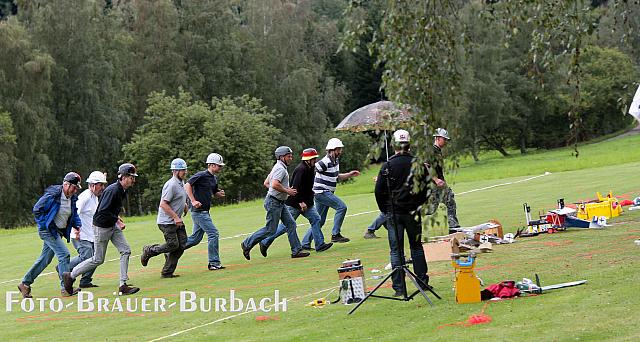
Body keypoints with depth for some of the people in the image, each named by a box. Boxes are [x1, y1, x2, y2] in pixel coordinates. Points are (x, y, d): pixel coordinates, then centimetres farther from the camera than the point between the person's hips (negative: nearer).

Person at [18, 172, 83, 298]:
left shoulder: (72, 198, 3)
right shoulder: (52, 195, -20)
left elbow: (74, 214, 18)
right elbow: (37, 210, -15)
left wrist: (77, 225, 0)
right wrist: (46, 225, -17)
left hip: (59, 231, 8)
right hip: (47, 230, -8)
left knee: (45, 259, 13)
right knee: (64, 254, -16)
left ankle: (25, 283, 24)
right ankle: (66, 288, -14)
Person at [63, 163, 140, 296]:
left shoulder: (122, 190, 5)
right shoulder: (112, 190, -25)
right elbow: (102, 212, -29)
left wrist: (116, 217, 10)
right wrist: (117, 220, -24)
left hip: (113, 226, 9)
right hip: (101, 227, -9)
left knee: (126, 250, -2)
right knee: (98, 259, 1)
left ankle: (123, 286, 0)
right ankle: (70, 276, 18)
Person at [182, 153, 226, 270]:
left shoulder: (214, 178, 14)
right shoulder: (201, 176, -14)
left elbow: (215, 193, 26)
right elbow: (187, 185, -20)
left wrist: (220, 194, 2)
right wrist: (193, 201, -26)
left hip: (205, 211, 10)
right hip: (199, 211, -10)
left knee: (196, 238, 13)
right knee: (213, 234, -10)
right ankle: (214, 263, -5)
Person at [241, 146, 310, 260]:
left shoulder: (279, 167, 16)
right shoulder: (280, 169, -17)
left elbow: (267, 183, 21)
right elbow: (275, 185, -31)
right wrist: (287, 191, -18)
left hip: (280, 203, 11)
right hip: (274, 202, -11)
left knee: (291, 224, 5)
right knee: (270, 229, -4)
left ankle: (296, 250, 5)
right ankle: (247, 244, 6)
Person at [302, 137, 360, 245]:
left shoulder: (336, 161, 12)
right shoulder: (325, 162, -18)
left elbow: (336, 177, 25)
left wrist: (349, 175, 14)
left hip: (327, 193, 10)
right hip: (321, 192, -10)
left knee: (320, 221, 10)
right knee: (341, 207, -15)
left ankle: (305, 243, 14)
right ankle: (335, 234, -13)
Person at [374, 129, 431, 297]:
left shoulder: (387, 166, -7)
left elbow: (379, 191, -4)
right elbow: (426, 188, 4)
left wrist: (385, 210, 10)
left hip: (394, 212, -2)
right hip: (413, 212, 2)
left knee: (396, 250, 2)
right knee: (416, 247, 15)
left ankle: (399, 287, 0)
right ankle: (422, 281, 16)